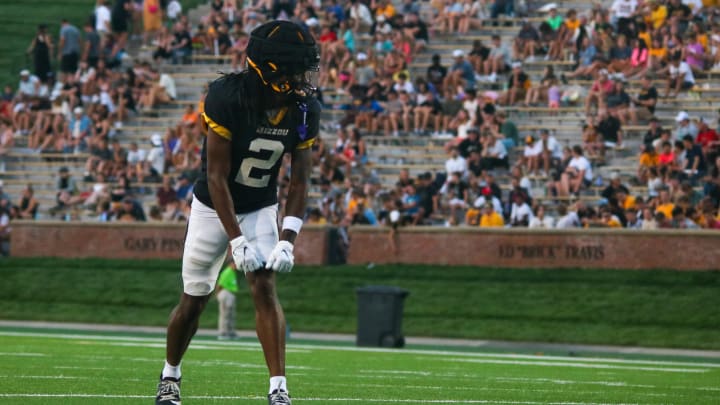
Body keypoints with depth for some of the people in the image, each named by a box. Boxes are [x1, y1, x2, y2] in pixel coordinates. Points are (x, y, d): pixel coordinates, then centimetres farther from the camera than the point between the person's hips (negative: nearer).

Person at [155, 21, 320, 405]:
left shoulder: (306, 110, -15)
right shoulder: (228, 97, -28)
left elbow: (299, 180, -8)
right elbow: (216, 176, -25)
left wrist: (287, 240, -19)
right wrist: (236, 241, -29)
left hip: (260, 209, 2)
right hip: (214, 207, -2)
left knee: (264, 286, -16)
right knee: (193, 300, 8)